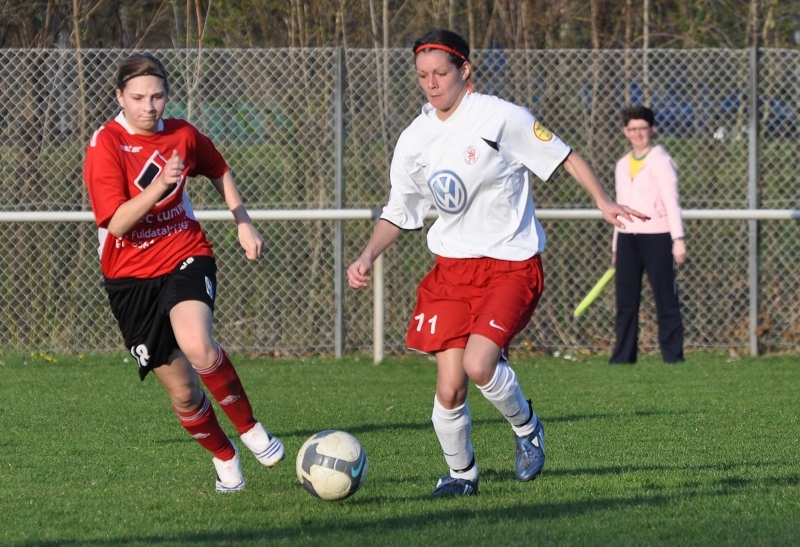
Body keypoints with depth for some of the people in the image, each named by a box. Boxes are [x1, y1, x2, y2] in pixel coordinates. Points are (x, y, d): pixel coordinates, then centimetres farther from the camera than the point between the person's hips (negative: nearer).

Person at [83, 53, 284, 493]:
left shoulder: (182, 135, 0)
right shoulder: (105, 145, -13)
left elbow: (219, 172, 22)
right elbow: (117, 222, -21)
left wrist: (243, 223, 11)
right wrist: (158, 186, -33)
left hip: (186, 259, 1)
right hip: (131, 278, -1)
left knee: (198, 348, -31)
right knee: (182, 391, 4)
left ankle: (248, 426, -8)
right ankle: (223, 456, 31)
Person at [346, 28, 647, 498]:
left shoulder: (500, 117, -10)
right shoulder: (415, 140, 4)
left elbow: (564, 156, -2)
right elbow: (398, 214, 12)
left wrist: (604, 201, -15)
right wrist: (368, 257, -4)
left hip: (512, 265, -4)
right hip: (453, 266, 4)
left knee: (478, 364, -24)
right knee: (449, 387, -5)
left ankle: (526, 427, 8)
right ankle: (461, 473, 21)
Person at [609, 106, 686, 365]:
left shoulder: (660, 161, -3)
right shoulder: (622, 165, 16)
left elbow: (671, 201, -10)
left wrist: (678, 239, -18)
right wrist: (616, 247, 21)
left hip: (656, 235, -6)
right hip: (627, 237, 6)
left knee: (665, 299, -4)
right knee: (625, 301, 3)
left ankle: (672, 355, -1)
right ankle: (623, 356, 7)